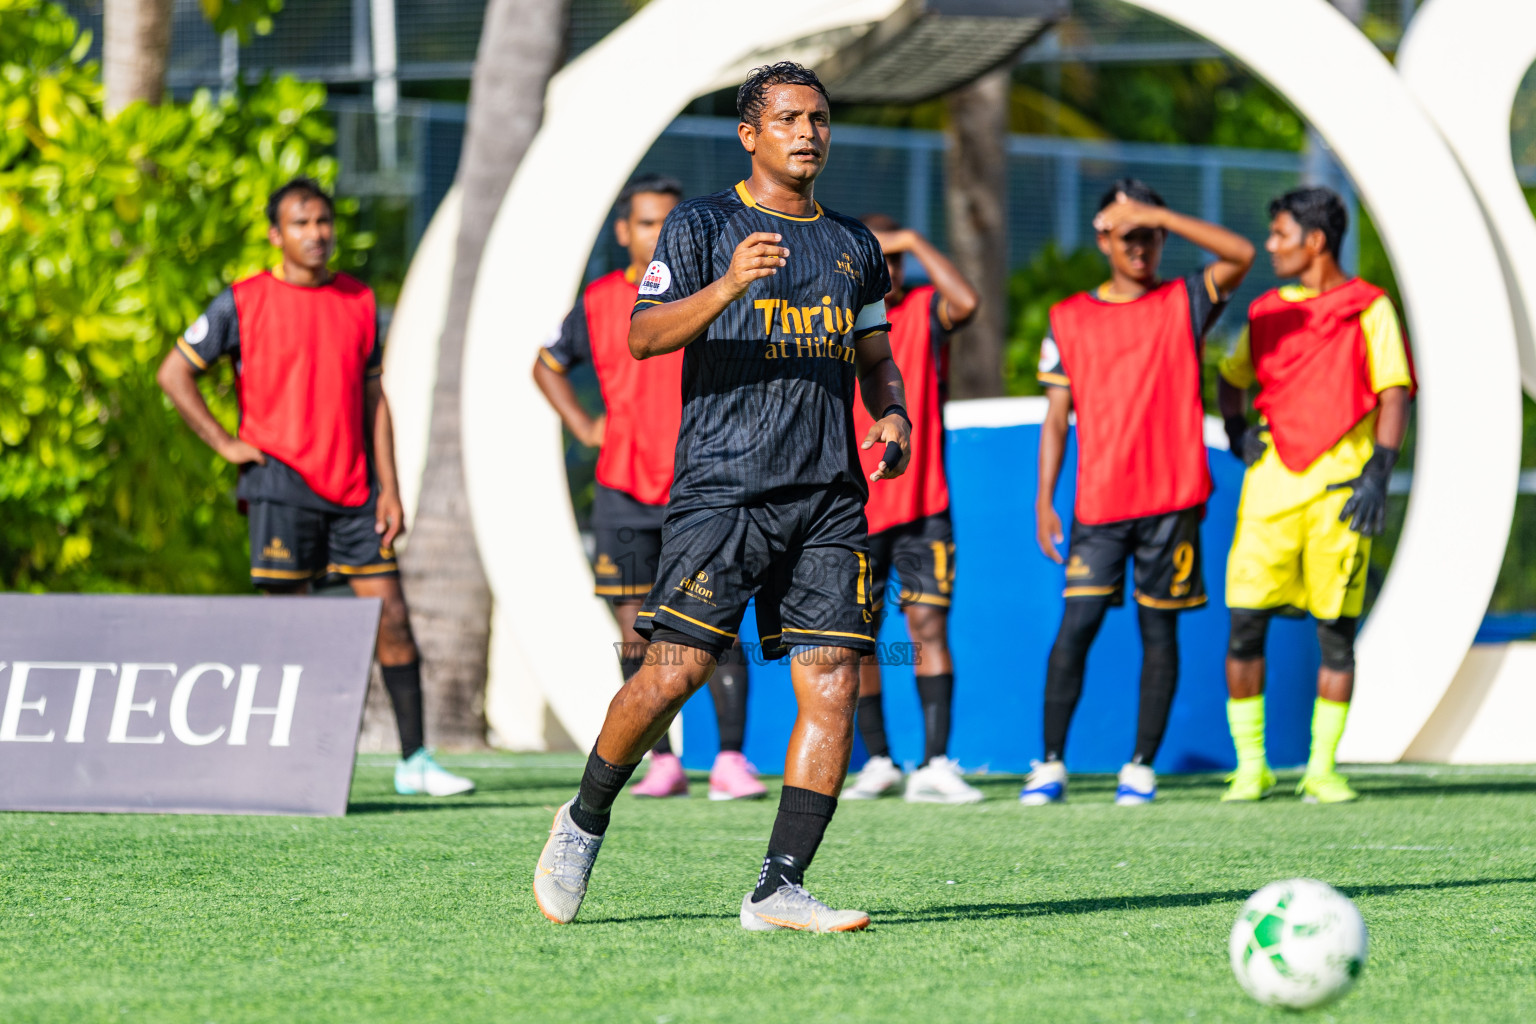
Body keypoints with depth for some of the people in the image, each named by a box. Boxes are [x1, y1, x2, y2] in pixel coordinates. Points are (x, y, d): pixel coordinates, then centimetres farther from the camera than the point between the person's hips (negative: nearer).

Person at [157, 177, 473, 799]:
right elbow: (174, 373, 2)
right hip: (282, 486, -4)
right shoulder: (243, 303, -1)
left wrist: (389, 489, 7)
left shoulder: (359, 301, 11)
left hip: (353, 491, 4)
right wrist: (224, 443, -5)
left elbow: (374, 397, 14)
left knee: (391, 614, -1)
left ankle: (414, 761, 3)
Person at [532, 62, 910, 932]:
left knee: (833, 682, -8)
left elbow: (876, 359, 28)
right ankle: (586, 823, 12)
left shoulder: (855, 246, 19)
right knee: (678, 670, -12)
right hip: (723, 489, -5)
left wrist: (894, 417, 6)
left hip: (830, 497, 5)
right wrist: (727, 286, -24)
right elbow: (644, 337, -8)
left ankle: (781, 888, -5)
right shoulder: (701, 225, 3)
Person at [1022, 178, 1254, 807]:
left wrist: (1157, 215, -15)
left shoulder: (1183, 304, 6)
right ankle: (1051, 765, 0)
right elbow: (1056, 415, 10)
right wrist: (1044, 501, 2)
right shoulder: (1070, 319, 10)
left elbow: (1241, 255, -11)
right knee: (1074, 629, -6)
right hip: (1098, 504, 1)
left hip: (1173, 500, -1)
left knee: (1159, 630, 2)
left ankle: (1141, 767, 8)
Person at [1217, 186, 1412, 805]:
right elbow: (1231, 377, 29)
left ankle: (1321, 769, 8)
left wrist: (1378, 473, -15)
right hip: (1270, 483, 3)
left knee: (1336, 631, -1)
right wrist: (1234, 426, 9)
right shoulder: (1266, 312, 15)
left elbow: (1394, 393, -3)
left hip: (1340, 487, -3)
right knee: (1245, 622, -4)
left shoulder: (1369, 308, 2)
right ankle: (1249, 765, 5)